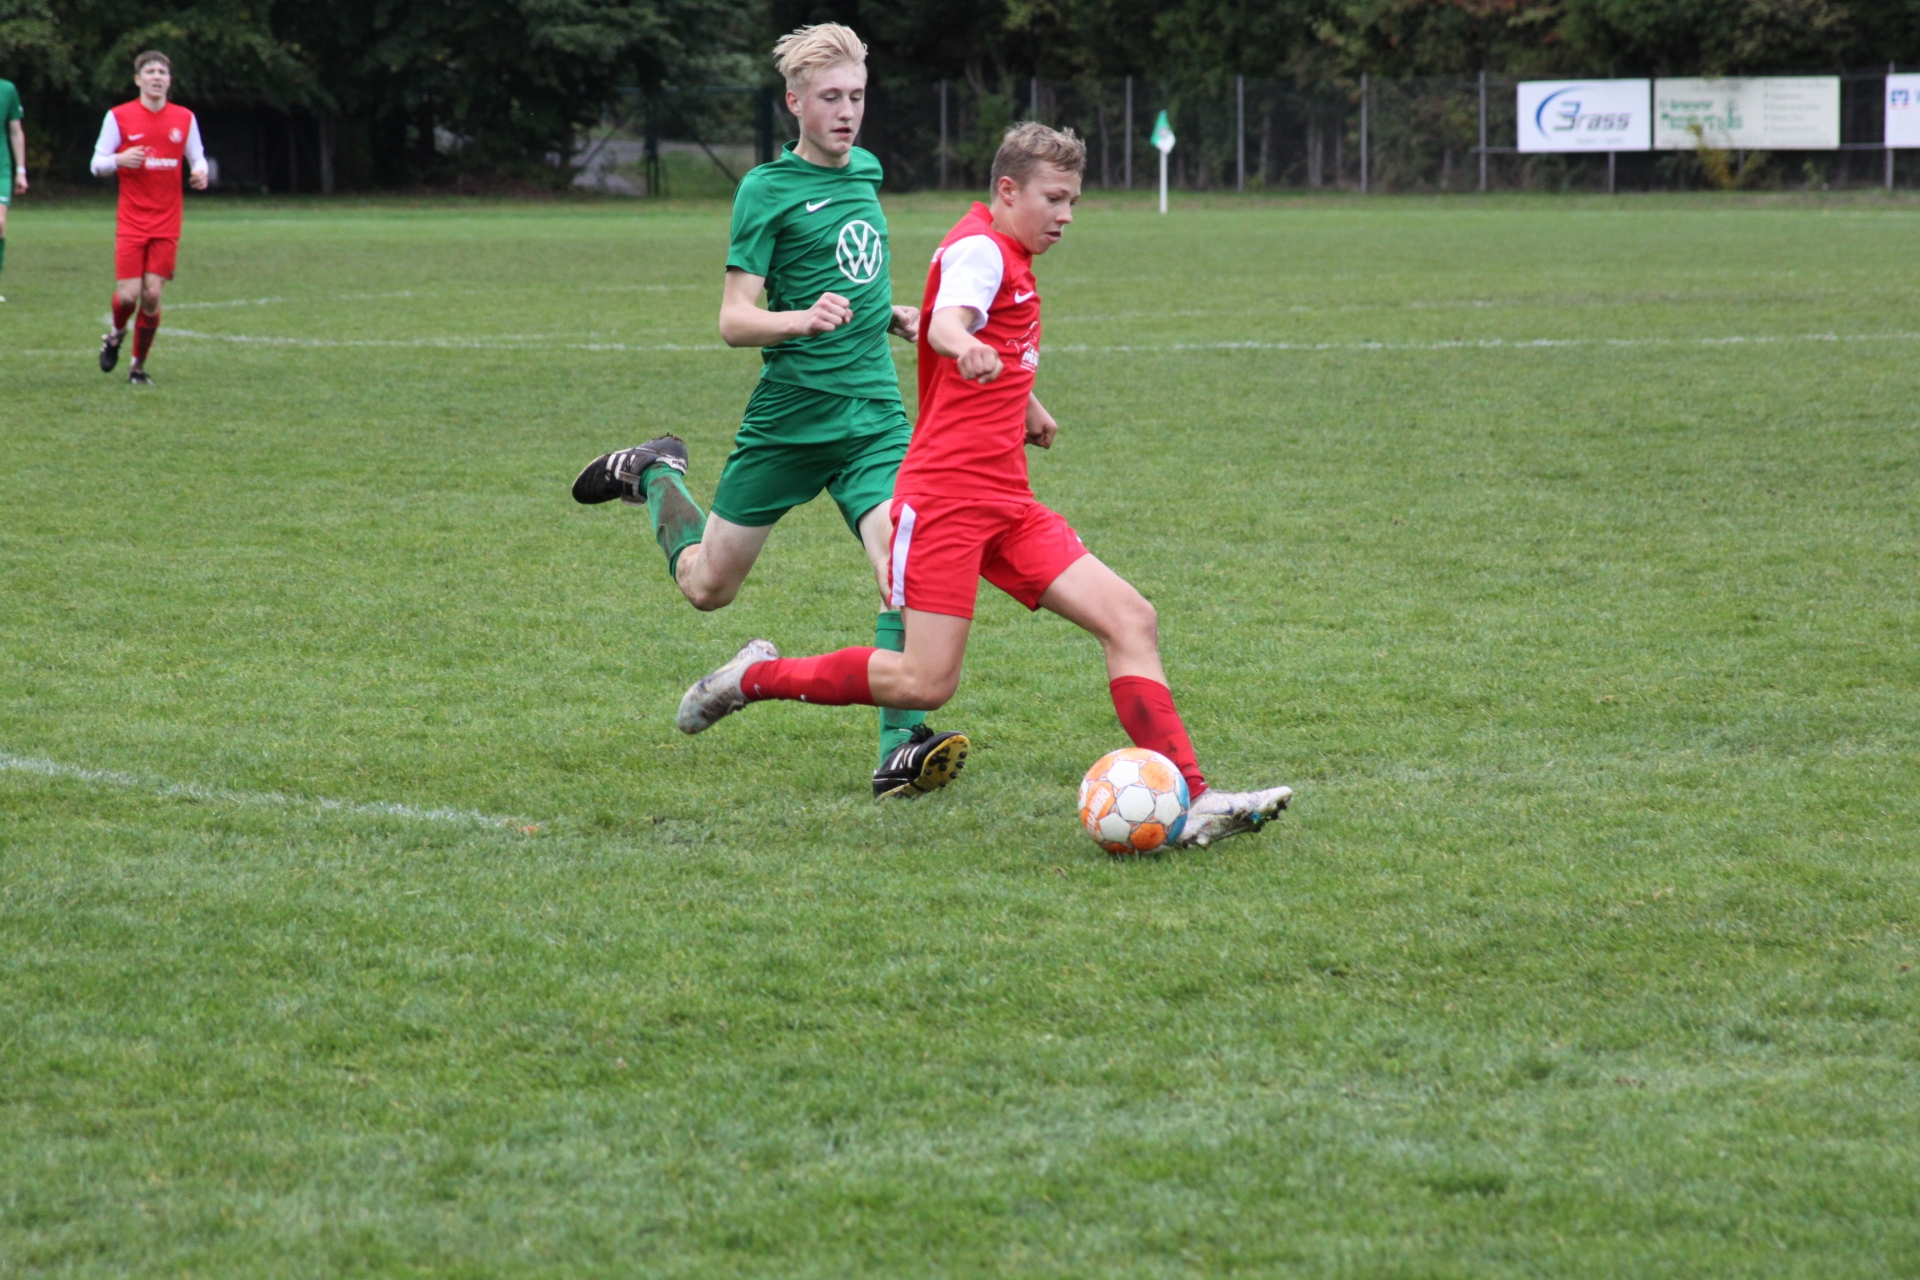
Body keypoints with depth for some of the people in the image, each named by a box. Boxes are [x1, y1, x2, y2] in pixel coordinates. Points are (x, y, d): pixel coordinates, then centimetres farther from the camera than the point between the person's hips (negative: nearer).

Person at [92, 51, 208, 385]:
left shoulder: (185, 119, 5)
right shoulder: (119, 117, -1)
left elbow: (197, 158, 14)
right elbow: (97, 165, 2)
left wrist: (201, 172, -10)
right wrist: (119, 160, -20)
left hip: (167, 223, 2)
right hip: (131, 220, -2)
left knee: (152, 295, -5)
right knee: (127, 294, -9)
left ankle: (139, 366, 11)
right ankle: (116, 333, 26)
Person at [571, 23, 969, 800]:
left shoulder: (866, 172, 12)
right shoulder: (767, 190, -8)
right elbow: (734, 321, -13)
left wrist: (898, 318, 12)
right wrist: (802, 321, -31)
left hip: (874, 415, 4)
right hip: (788, 417, -4)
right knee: (708, 585, 10)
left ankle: (901, 751, -16)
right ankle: (655, 475, 38)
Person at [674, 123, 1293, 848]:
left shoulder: (1012, 262, 20)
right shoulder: (979, 248, -9)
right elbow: (947, 322, -32)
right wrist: (965, 345, -54)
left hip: (1005, 503, 9)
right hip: (945, 494, -9)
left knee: (1131, 619, -6)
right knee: (926, 683, -14)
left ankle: (1191, 801, -12)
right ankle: (758, 677, 7)